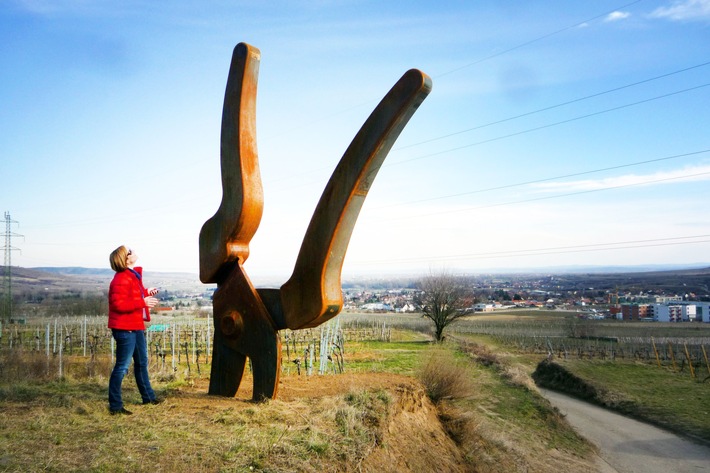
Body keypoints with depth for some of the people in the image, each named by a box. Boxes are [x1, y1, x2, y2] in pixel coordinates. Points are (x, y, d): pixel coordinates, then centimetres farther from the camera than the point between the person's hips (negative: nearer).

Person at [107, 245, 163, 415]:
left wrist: (146, 293, 10)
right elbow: (119, 304, -27)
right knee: (122, 366, -5)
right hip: (125, 329, -11)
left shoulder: (133, 275, 12)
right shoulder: (121, 279, -20)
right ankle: (115, 406, 4)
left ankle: (148, 396, 37)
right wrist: (143, 301, -25)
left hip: (136, 326, 11)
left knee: (142, 362, 22)